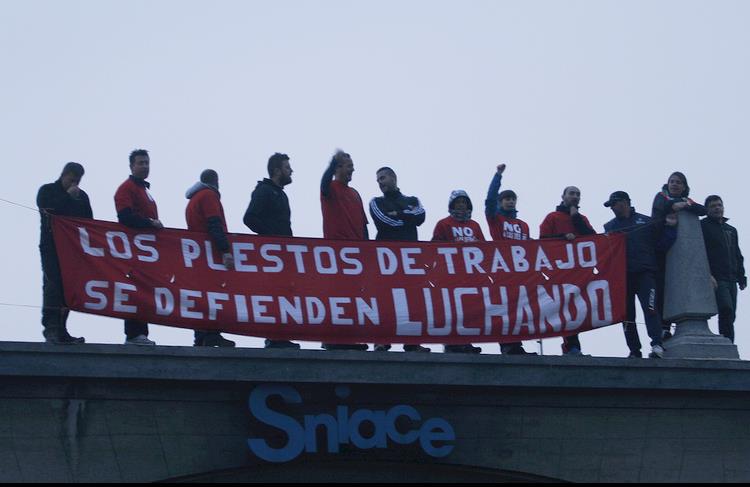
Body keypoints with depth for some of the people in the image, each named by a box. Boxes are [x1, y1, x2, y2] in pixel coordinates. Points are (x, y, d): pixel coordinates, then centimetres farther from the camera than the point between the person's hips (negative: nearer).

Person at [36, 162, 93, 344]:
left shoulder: (82, 196, 19)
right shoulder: (47, 191, 8)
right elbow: (49, 209, -12)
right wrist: (68, 197, -5)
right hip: (51, 246, -4)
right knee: (53, 285, -15)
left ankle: (60, 330, 1)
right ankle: (51, 327, -21)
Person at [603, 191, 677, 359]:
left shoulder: (645, 222, 12)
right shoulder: (610, 226, 18)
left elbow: (662, 245, 9)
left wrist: (670, 228, -3)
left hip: (645, 274, -3)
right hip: (623, 276, 3)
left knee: (650, 308, -19)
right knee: (627, 314, 3)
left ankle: (657, 345, -27)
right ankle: (634, 351, 9)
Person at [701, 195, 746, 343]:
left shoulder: (731, 230, 25)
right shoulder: (703, 226, 4)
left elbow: (738, 256, 27)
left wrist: (742, 278, 17)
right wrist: (708, 275, -19)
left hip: (731, 280, 7)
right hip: (716, 279, -7)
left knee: (729, 316, 2)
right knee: (727, 310, -23)